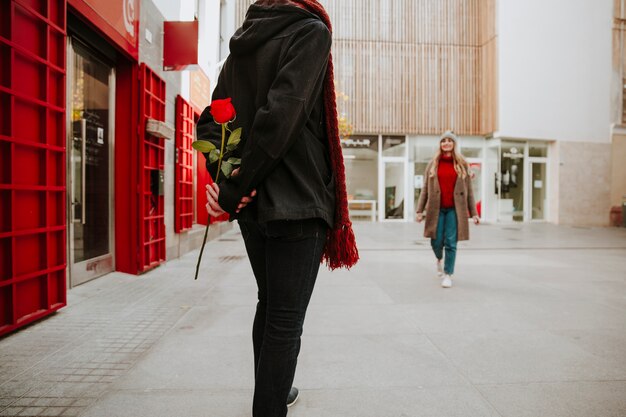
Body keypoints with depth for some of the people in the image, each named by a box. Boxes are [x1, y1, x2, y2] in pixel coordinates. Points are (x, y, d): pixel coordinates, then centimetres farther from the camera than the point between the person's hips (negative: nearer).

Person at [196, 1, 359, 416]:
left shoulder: (242, 43, 15)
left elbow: (210, 121, 9)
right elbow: (282, 114, -19)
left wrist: (222, 176, -2)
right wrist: (235, 188, -15)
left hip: (252, 205, 8)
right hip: (296, 203, -7)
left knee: (269, 304, 21)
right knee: (285, 322, 1)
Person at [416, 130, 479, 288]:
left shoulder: (462, 164, 5)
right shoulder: (433, 164, 7)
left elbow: (469, 190, 4)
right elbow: (425, 189, 5)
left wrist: (473, 212, 0)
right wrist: (420, 210, 0)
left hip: (454, 209, -1)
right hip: (436, 209, 1)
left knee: (451, 243, -2)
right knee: (436, 241, 3)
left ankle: (448, 274, 12)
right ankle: (439, 259, 38)